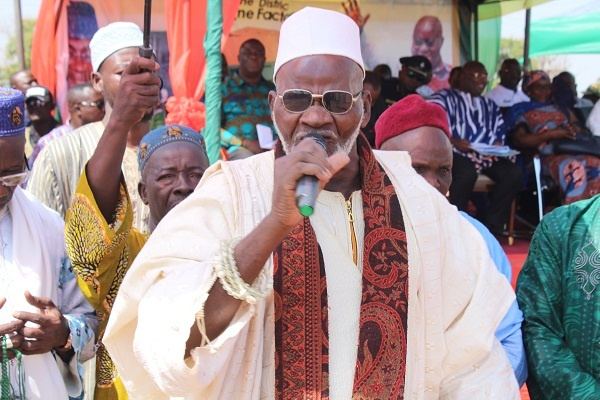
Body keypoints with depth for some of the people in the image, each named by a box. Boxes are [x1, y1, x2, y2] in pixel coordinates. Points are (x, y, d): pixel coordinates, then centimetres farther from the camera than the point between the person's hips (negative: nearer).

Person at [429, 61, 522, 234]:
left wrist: (496, 145, -1)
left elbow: (500, 132, 22)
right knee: (467, 172, -38)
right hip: (455, 153, -5)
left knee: (513, 172, -21)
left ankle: (491, 227, -17)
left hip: (486, 155, 6)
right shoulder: (446, 97, 11)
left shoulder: (490, 106, 31)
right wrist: (453, 141, -19)